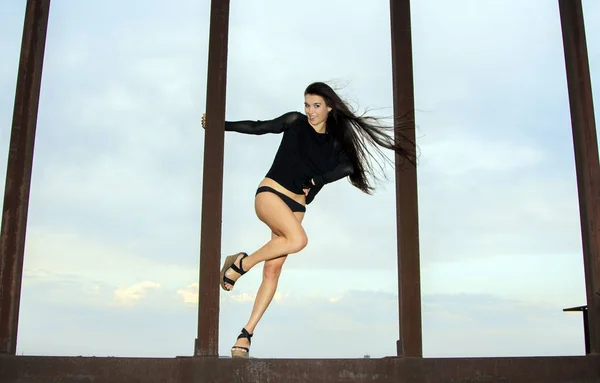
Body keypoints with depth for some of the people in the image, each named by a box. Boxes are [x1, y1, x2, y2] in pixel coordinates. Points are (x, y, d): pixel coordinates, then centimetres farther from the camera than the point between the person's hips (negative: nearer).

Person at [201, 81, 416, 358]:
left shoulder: (334, 143, 10)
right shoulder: (295, 122, 7)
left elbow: (349, 166, -7)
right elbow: (259, 127, 10)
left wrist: (316, 181, -15)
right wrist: (222, 124, 10)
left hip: (296, 206, 3)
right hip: (269, 194, -3)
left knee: (272, 271, -7)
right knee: (298, 239, -31)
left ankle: (245, 335, -5)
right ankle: (241, 263, -11)